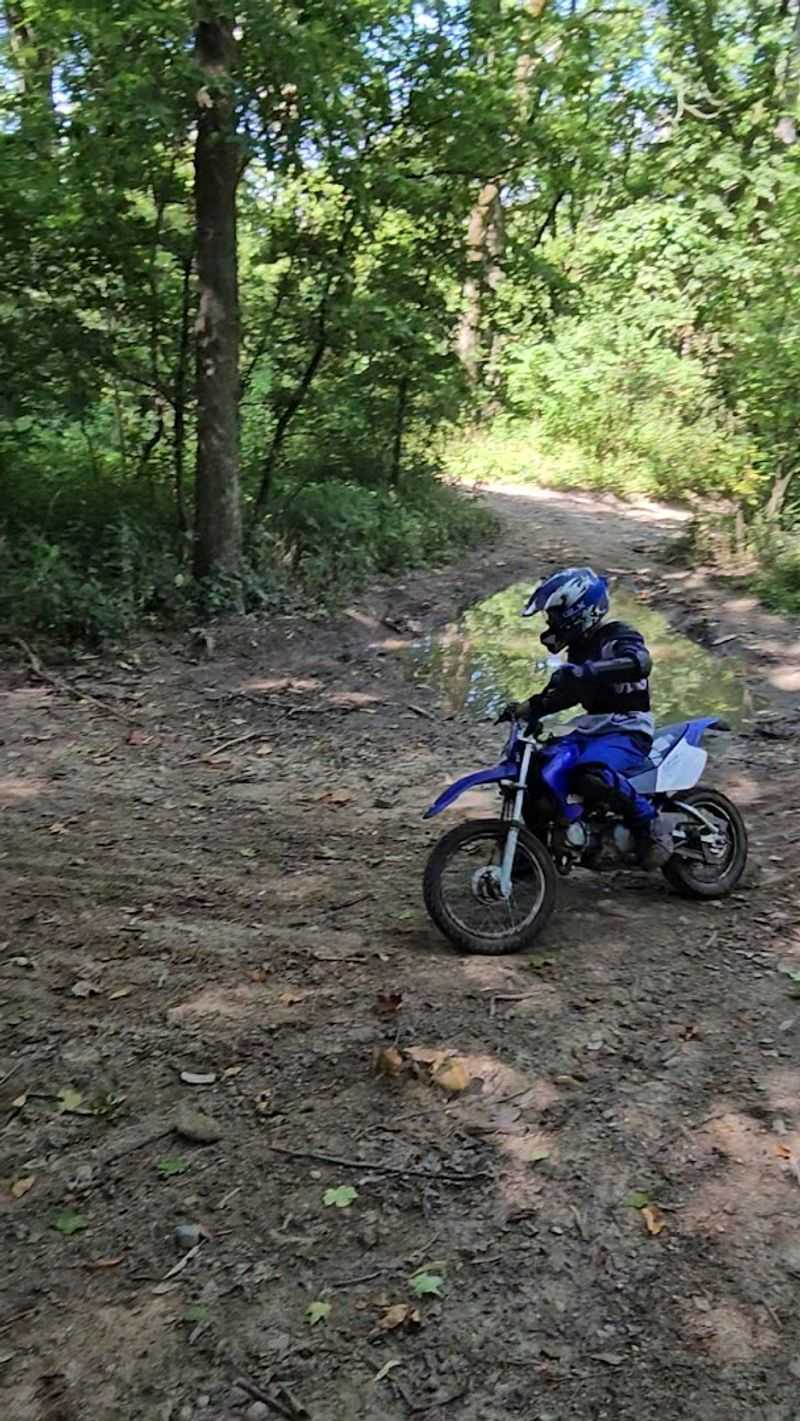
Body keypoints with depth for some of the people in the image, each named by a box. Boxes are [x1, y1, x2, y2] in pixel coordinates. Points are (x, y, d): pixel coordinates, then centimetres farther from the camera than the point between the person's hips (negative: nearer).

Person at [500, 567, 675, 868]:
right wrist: (526, 708, 13)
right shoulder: (581, 648, 17)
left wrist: (586, 671, -46)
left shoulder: (619, 637, -11)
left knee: (592, 775, -38)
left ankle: (651, 823, -19)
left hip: (628, 732, -9)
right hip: (593, 730, 9)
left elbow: (639, 662, -35)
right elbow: (566, 692, 27)